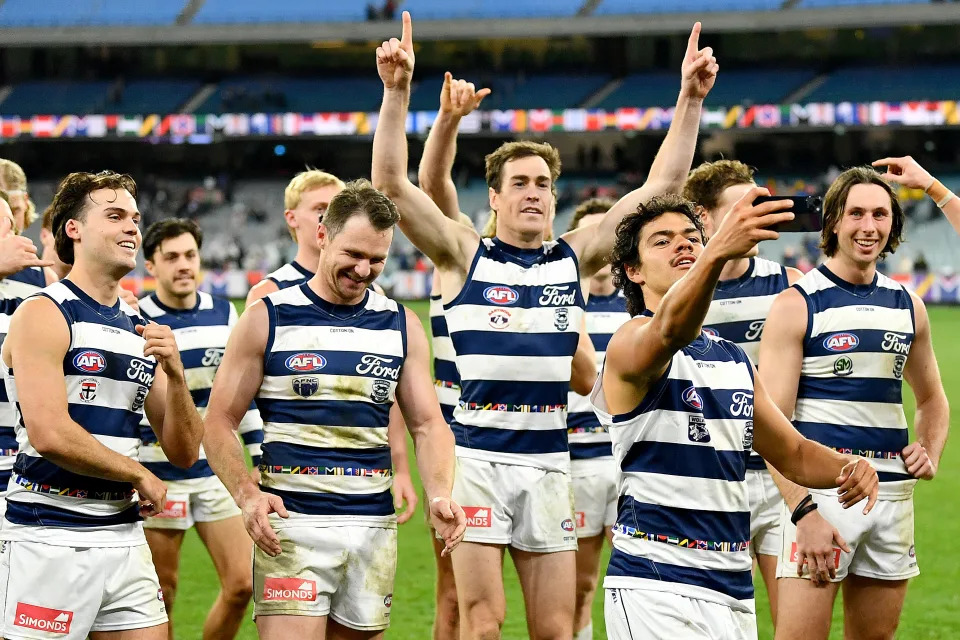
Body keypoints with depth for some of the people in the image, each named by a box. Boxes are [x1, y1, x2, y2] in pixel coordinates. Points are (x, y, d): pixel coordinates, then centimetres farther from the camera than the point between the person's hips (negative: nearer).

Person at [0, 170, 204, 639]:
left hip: (124, 538, 7)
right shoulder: (43, 315, -6)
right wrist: (138, 474, -6)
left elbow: (184, 453, 12)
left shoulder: (141, 329, 14)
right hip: (50, 537, -7)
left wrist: (174, 372, -4)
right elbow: (49, 435, -18)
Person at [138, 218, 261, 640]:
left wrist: (261, 455, 13)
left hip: (218, 470, 4)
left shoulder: (224, 314, 5)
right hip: (158, 475, -4)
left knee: (241, 585, 0)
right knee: (162, 595, 2)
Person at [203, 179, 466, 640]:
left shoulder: (401, 325, 10)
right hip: (290, 523, -4)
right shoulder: (268, 319, 0)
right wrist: (247, 495, -17)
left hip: (374, 528, 4)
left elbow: (428, 424, 10)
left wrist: (439, 496, -9)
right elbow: (219, 422, 0)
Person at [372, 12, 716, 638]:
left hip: (549, 462, 4)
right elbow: (392, 183, -10)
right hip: (476, 456, -3)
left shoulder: (575, 258, 10)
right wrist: (397, 91, -21)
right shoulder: (466, 256, 1)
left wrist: (691, 99, -1)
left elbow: (661, 185, 8)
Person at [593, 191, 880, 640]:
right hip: (657, 590, -8)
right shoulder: (631, 342, -8)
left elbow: (793, 454, 23)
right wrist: (718, 253, -52)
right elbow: (669, 331, -33)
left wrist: (844, 467, -1)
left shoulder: (734, 360, 18)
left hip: (734, 589, 8)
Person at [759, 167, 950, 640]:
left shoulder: (907, 306, 12)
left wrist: (931, 454, 6)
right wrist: (804, 511, -21)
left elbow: (932, 398, 27)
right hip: (820, 491, -5)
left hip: (892, 493, 6)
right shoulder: (798, 305, -5)